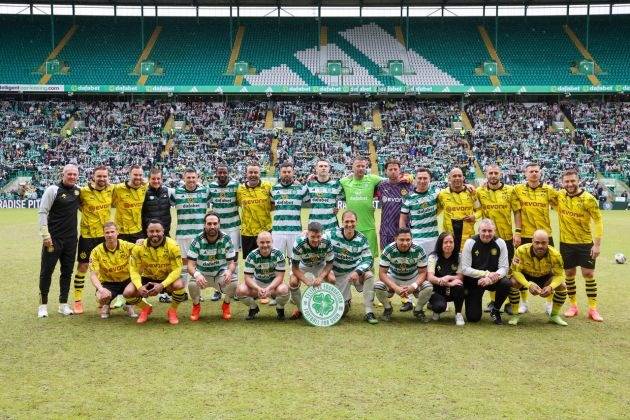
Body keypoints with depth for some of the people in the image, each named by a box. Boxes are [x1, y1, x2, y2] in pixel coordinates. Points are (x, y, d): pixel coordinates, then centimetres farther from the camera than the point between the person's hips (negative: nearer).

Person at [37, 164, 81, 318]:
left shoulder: (78, 191, 8)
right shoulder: (53, 190, -8)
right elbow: (43, 212, -11)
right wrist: (45, 234, -17)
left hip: (71, 239, 5)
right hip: (53, 239, -5)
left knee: (67, 271, 9)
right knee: (46, 271, 2)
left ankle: (63, 304, 19)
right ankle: (43, 305, 13)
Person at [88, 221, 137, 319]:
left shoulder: (127, 246, -12)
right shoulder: (96, 251, -13)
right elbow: (93, 275, -15)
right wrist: (101, 289, -33)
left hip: (126, 281, 1)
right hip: (107, 283, -1)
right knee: (101, 297, -33)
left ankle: (129, 305, 7)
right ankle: (106, 306, 9)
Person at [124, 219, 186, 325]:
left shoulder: (172, 246, -19)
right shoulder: (139, 247, -13)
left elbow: (177, 269, -20)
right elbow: (134, 270, -10)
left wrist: (162, 285, -33)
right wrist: (139, 287, -29)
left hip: (167, 279, -2)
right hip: (147, 278, 2)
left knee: (179, 285, -35)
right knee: (128, 292, -22)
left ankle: (172, 311, -2)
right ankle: (146, 308, 13)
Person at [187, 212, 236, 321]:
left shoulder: (226, 239, -13)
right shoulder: (197, 240, -15)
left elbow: (232, 262, -12)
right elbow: (190, 264, -19)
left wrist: (229, 271, -37)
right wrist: (196, 274, -43)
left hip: (221, 273, 1)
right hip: (202, 274, -1)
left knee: (233, 282, -30)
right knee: (192, 284, -33)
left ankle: (226, 306, 5)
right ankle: (196, 306, 4)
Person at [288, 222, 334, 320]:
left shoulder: (327, 243, -31)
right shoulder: (299, 243, -35)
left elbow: (329, 263, -18)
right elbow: (294, 267, -26)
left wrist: (320, 277, -34)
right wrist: (306, 281, -39)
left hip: (321, 265, 1)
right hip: (303, 266, -1)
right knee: (293, 282, -26)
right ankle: (300, 309, 3)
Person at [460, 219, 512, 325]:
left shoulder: (500, 243, -8)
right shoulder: (470, 243, -12)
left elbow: (504, 268, -10)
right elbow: (465, 269, -15)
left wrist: (491, 279, -29)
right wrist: (487, 273, -23)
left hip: (493, 280, 2)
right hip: (473, 281, -2)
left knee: (507, 283, -32)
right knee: (473, 318, -10)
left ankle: (495, 311, -4)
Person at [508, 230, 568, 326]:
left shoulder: (555, 254, -28)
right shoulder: (521, 250, -33)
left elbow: (559, 275, -21)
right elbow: (516, 270, -29)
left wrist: (551, 287, -43)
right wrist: (528, 285, -46)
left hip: (545, 277, 2)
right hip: (525, 276, -2)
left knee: (562, 286, -20)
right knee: (513, 282, -31)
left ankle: (554, 315, 5)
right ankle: (515, 316, -12)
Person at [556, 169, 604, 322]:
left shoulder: (588, 199, -14)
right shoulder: (559, 196, -4)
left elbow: (598, 221, -10)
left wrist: (597, 244, -14)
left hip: (585, 243, -3)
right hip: (566, 243, 3)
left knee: (588, 274, 1)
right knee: (569, 274, 9)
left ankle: (593, 309, 10)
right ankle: (573, 306, 22)